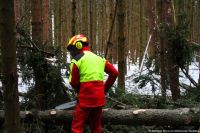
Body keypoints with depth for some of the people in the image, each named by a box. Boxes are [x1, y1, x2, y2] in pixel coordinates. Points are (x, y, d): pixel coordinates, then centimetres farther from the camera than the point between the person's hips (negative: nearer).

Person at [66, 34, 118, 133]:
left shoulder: (77, 60, -4)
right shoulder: (99, 58, 14)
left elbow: (74, 82, -5)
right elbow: (114, 73, 11)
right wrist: (105, 89, 14)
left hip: (85, 98, -6)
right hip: (99, 98, 6)